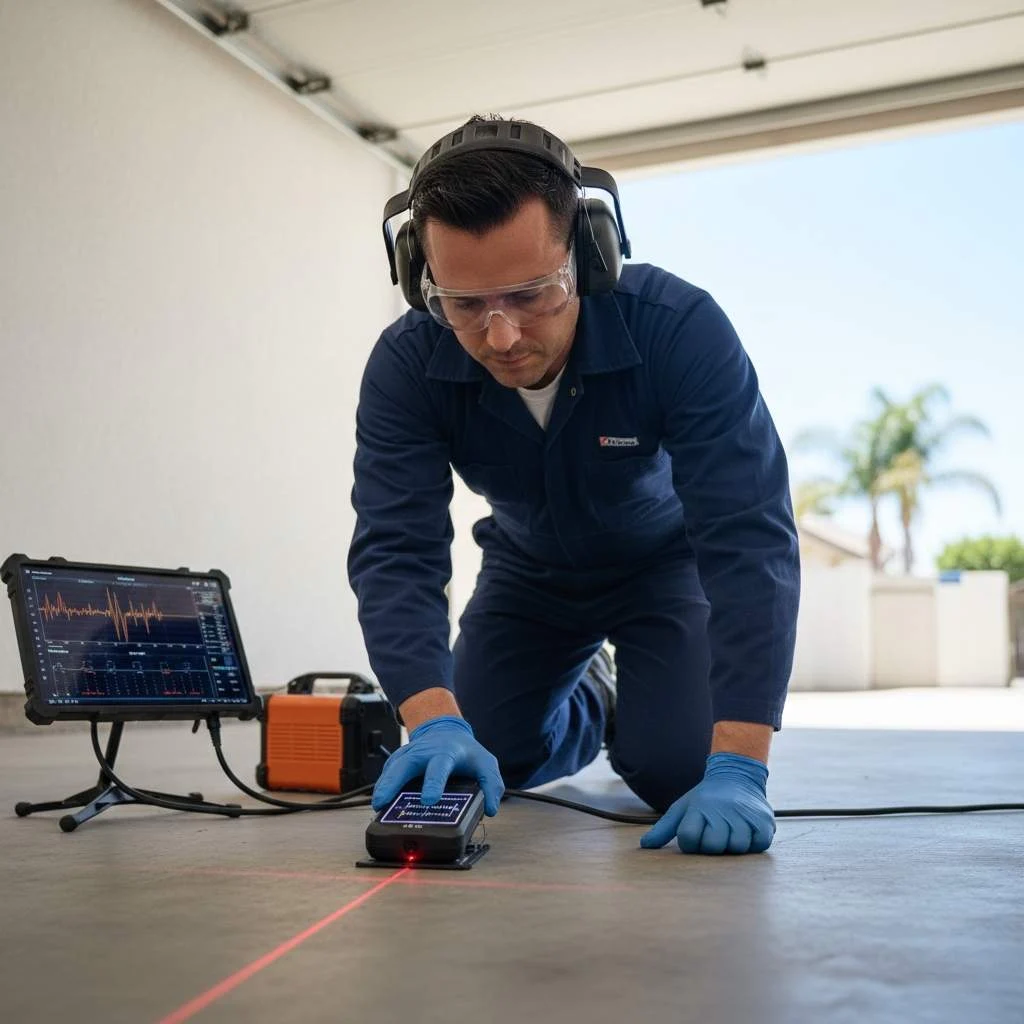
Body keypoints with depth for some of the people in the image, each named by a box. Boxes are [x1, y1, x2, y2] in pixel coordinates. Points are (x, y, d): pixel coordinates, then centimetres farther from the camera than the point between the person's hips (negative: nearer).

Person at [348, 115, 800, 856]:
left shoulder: (681, 328, -36)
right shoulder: (405, 365, -28)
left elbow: (750, 539, -39)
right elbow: (395, 551, -32)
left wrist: (738, 768, -47)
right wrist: (435, 721, -50)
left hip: (665, 560, -2)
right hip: (530, 571, 3)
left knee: (674, 776, -17)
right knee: (474, 768, -2)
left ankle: (632, 705, 21)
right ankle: (587, 708, 31)